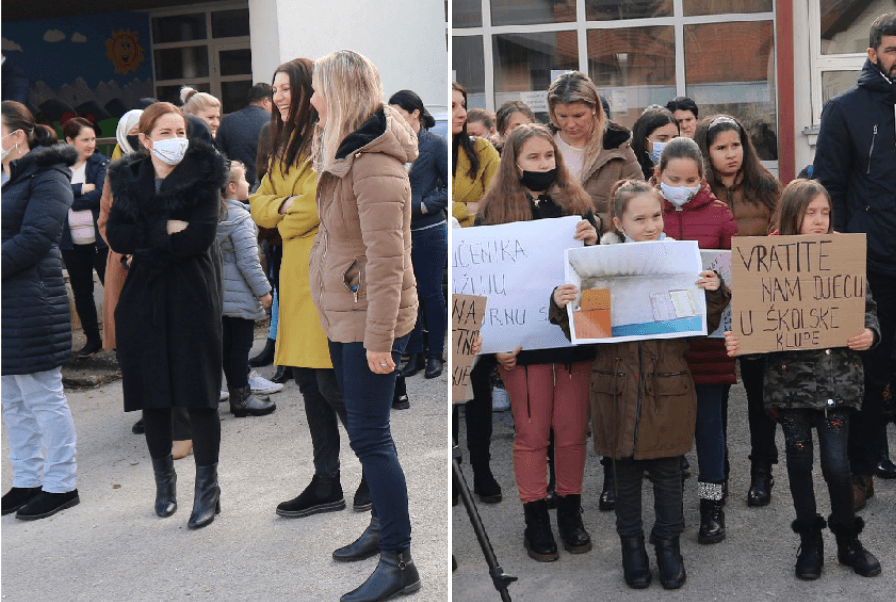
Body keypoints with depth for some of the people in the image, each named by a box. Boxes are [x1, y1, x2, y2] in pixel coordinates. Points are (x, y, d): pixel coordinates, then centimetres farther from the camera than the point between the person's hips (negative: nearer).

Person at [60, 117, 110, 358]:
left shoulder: (101, 163, -1)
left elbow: (100, 194, -13)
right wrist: (81, 189, -18)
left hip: (100, 238, -3)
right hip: (71, 242, 3)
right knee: (81, 292, 11)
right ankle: (92, 339, 23)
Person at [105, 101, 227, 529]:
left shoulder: (202, 173, -2)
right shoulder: (128, 178, 9)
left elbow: (200, 235, -13)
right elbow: (116, 236, -3)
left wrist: (146, 245, -10)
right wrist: (165, 229, -15)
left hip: (192, 295, -3)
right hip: (143, 300, 4)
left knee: (199, 395, -3)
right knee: (151, 394, 7)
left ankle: (208, 487, 8)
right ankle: (163, 480, 24)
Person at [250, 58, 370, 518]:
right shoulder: (288, 144, 20)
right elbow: (260, 204, 16)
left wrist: (288, 216, -5)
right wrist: (284, 206, -5)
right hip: (296, 273, 9)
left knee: (332, 383, -7)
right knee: (308, 381, 9)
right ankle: (326, 485, 17)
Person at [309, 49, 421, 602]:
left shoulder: (376, 167, -21)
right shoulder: (346, 152, 12)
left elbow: (386, 259, -23)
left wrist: (378, 338, -22)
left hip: (370, 319, -10)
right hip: (343, 314, 10)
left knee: (371, 437, -5)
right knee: (363, 429, 19)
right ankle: (383, 526, 35)